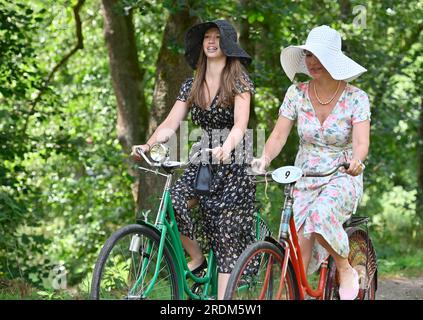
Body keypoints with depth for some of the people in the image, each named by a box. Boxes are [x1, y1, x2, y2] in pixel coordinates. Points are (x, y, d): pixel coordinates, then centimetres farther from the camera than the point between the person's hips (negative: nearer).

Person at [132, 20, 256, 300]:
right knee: (171, 203, -22)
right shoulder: (193, 85, 9)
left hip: (232, 164, -4)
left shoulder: (239, 81, -6)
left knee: (227, 240, -8)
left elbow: (240, 123, -20)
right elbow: (171, 123, 1)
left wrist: (227, 147, -41)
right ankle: (197, 258, 1)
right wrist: (148, 145, -18)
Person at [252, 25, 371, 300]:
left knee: (321, 213, -35)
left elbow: (361, 142, -20)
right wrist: (265, 159, -29)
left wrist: (356, 160, -43)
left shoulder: (356, 97, -9)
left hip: (342, 179, -3)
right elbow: (279, 136, -8)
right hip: (304, 181, 3)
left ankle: (346, 270, -11)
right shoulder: (297, 94, -3)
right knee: (299, 255, -12)